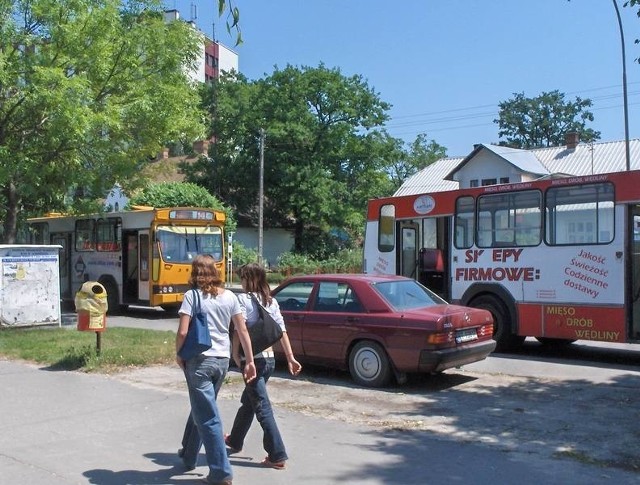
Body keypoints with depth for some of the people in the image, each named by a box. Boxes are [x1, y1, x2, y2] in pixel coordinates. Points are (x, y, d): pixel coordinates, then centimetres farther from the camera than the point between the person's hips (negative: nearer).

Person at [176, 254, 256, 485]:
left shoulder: (192, 296, -9)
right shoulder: (230, 297, 5)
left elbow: (182, 332, -15)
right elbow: (243, 331, 5)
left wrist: (179, 355, 1)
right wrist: (250, 360, 10)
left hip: (199, 360, -6)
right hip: (222, 360, 6)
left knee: (207, 417, -1)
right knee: (200, 409, 24)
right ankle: (188, 456, 40)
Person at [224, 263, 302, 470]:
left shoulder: (243, 299, -10)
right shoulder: (271, 301, 9)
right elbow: (282, 330, 6)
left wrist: (235, 354, -12)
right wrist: (290, 357, 6)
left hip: (252, 359, -8)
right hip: (270, 358, 8)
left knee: (262, 408, -3)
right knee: (247, 402, 24)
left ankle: (278, 456, -4)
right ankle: (235, 441, 42)